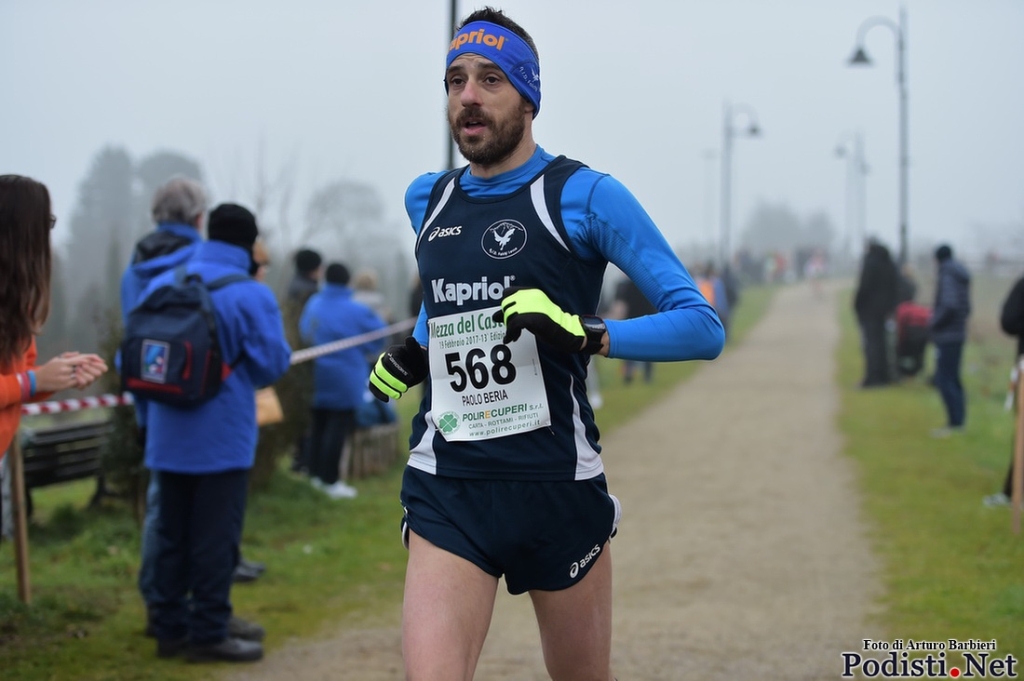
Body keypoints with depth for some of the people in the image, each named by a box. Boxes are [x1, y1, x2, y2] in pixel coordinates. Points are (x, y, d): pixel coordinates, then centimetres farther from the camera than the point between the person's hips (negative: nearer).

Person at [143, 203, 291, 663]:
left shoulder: (162, 285, 3)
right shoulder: (250, 295, -13)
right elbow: (273, 364, -11)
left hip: (168, 436, 5)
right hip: (222, 437, -5)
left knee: (172, 533, 13)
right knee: (215, 535, 2)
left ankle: (170, 626, 20)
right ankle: (209, 633, 6)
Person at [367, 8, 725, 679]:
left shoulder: (585, 195, -5)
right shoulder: (426, 199, 12)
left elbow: (703, 327, -10)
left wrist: (588, 335, -25)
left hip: (558, 487, -3)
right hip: (446, 491, 3)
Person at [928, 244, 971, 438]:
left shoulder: (947, 276, -14)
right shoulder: (961, 277, 14)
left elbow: (949, 305, -26)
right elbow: (966, 307, 19)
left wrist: (933, 324, -13)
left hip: (947, 336, -10)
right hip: (957, 333, 10)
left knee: (944, 379, -9)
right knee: (952, 379, 14)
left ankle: (955, 423, -12)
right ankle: (958, 421, 18)